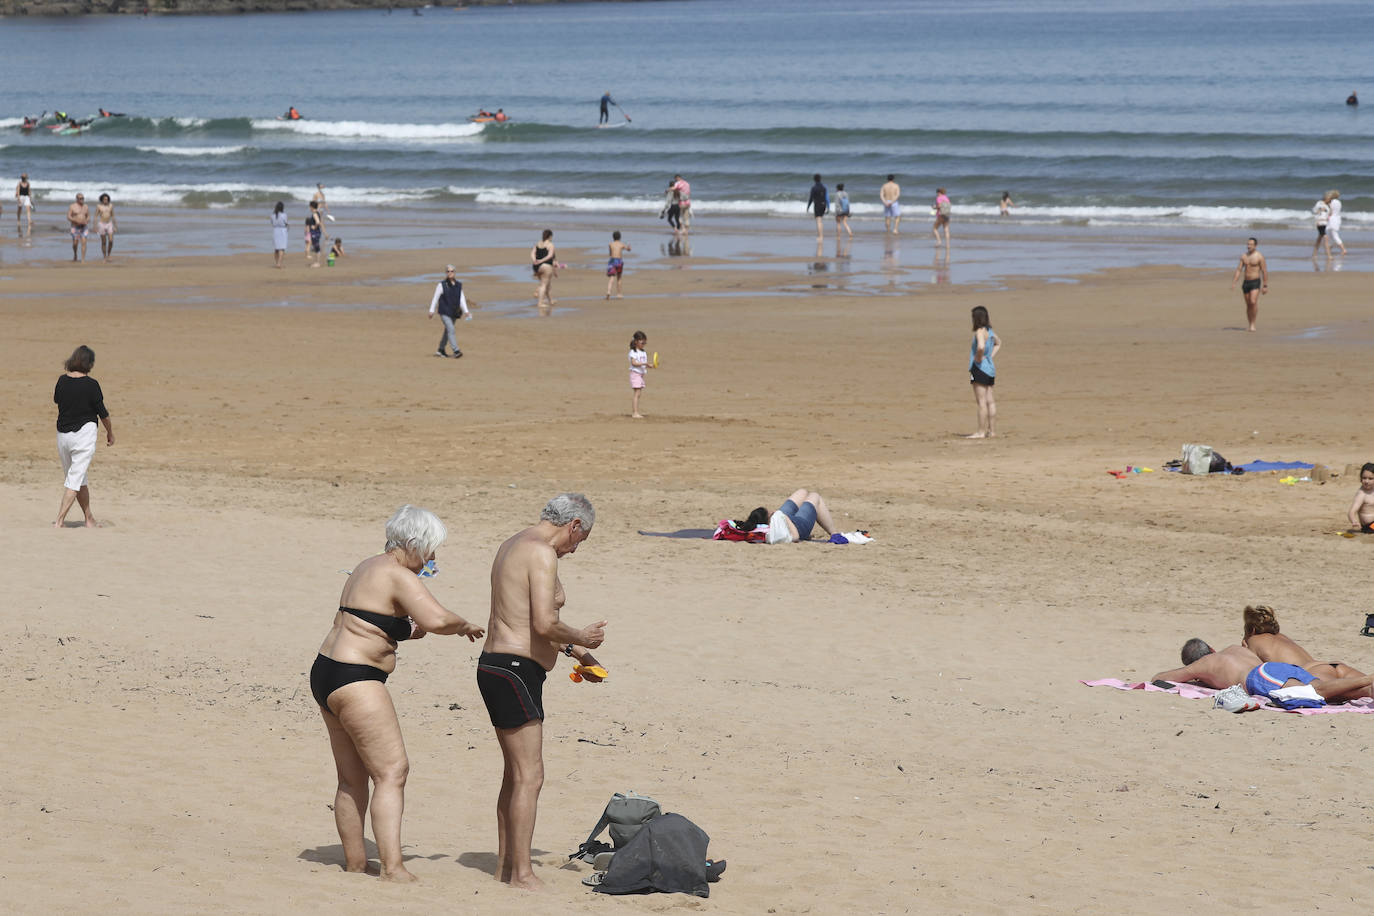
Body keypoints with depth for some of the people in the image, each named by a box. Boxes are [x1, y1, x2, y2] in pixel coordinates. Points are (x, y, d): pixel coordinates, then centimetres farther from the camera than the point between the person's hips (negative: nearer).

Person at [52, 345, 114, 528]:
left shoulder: (62, 381, 0)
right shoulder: (91, 384, -12)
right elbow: (102, 412, -5)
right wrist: (110, 432, 10)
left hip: (62, 435, 5)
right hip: (84, 432, -5)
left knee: (79, 479, 17)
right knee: (76, 478, -5)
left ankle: (89, 519, 26)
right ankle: (59, 521, -14)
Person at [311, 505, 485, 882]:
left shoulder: (369, 568, 17)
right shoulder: (399, 576, -13)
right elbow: (438, 619, -27)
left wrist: (412, 631, 14)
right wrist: (465, 626, -6)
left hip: (327, 673, 11)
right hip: (355, 681, -11)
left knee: (353, 777, 15)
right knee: (392, 771, -13)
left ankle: (354, 862, 20)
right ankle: (392, 867, -21)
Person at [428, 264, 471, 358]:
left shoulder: (458, 285, 6)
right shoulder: (442, 285, -6)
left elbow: (462, 299, 8)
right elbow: (435, 298, -2)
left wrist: (466, 311, -1)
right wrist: (431, 311, -2)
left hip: (454, 313, 5)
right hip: (444, 312, -5)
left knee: (447, 331, 15)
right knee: (451, 330, -17)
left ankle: (440, 350, 29)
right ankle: (456, 351, -23)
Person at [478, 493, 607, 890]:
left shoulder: (512, 545, 17)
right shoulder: (543, 554, -14)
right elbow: (544, 624, -24)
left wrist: (570, 649, 28)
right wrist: (580, 638, -6)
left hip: (495, 664, 11)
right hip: (515, 671, -11)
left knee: (515, 774, 17)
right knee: (529, 776, -9)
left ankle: (505, 867, 23)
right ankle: (522, 874, -10)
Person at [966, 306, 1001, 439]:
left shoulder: (980, 332, -16)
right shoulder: (989, 330, 13)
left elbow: (981, 347, -35)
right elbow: (998, 343, 32)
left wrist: (979, 358, -17)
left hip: (980, 368, -9)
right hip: (990, 368, 9)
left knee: (981, 401, -7)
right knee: (989, 401, 11)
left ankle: (981, 432, -7)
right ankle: (992, 431, 14)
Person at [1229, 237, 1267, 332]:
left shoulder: (1259, 256, -6)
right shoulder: (1244, 256, 9)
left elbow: (1264, 272, -5)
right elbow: (1239, 270, 9)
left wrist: (1265, 286, -8)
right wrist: (1233, 283, 0)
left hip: (1255, 282, -5)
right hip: (1246, 282, 5)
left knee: (1253, 302, -21)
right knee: (1248, 305, 9)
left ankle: (1253, 324, -16)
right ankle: (1250, 325, 18)